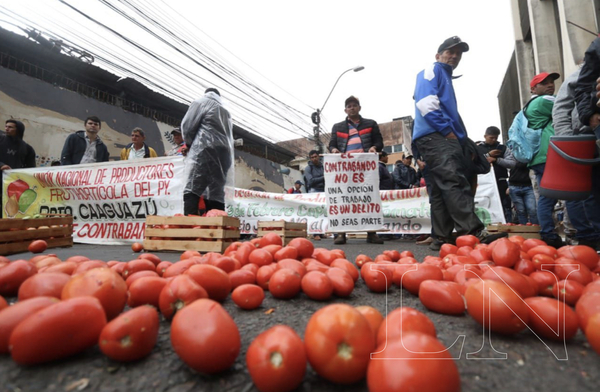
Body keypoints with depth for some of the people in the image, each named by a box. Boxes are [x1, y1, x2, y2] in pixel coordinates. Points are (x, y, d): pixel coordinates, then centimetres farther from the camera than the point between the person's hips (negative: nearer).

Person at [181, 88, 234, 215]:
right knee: (216, 194, 2)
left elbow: (187, 126, 6)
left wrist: (190, 143, 22)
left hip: (206, 149, -6)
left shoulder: (202, 102, 13)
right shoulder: (226, 112, 30)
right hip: (224, 153, 6)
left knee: (191, 191, -13)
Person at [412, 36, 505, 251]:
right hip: (434, 136, -10)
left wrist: (459, 136, 18)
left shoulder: (446, 77, 34)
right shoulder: (432, 70, 7)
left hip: (445, 138, 10)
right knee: (454, 182, -23)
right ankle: (474, 233, -30)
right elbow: (425, 102, -12)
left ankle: (443, 237, 5)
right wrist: (447, 130, -14)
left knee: (441, 190, 4)